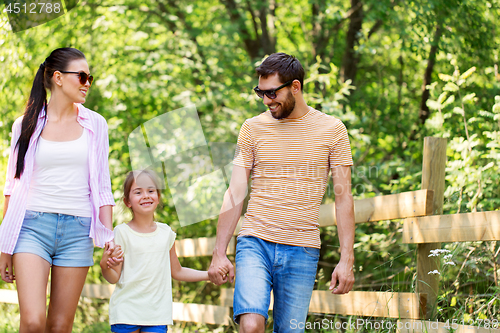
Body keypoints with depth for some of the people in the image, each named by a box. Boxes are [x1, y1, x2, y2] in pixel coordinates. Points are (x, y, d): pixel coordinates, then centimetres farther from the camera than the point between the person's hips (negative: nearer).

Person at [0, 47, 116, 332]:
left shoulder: (95, 124, 10)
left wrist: (108, 235, 0)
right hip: (33, 226, -2)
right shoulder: (27, 125, 6)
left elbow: (102, 187, 12)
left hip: (77, 230, 2)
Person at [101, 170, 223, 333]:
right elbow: (114, 278, -3)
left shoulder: (166, 233, 9)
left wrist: (210, 274, 14)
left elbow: (176, 271, 21)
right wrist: (105, 266, -24)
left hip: (157, 312, 2)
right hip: (126, 312, -2)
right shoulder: (122, 232, -2)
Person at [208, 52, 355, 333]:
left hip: (303, 251, 0)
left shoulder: (332, 130, 3)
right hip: (255, 243, 0)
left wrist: (347, 258, -3)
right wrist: (219, 253, 1)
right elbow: (235, 194, 6)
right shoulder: (252, 128, 5)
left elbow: (343, 198, 3)